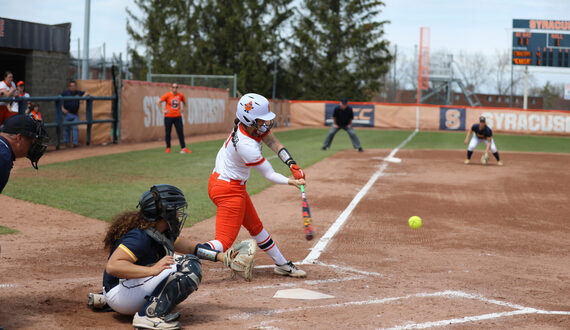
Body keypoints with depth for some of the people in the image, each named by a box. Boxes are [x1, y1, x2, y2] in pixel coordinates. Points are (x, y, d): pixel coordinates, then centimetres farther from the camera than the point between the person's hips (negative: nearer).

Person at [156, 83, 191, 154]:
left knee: (180, 132, -2)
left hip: (178, 116, 2)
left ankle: (183, 148, -1)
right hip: (168, 116, -2)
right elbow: (158, 102, -6)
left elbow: (184, 101, 24)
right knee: (167, 133, 2)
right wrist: (162, 110, -12)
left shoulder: (180, 95, 4)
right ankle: (168, 148, 14)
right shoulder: (167, 95, -6)